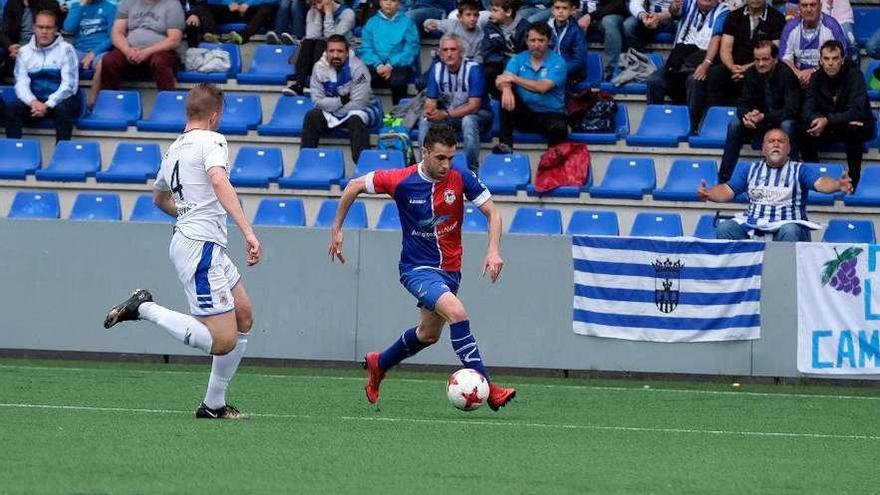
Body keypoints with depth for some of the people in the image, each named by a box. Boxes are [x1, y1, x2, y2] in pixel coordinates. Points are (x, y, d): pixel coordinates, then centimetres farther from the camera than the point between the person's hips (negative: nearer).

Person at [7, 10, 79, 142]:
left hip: (60, 100, -3)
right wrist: (33, 102, -23)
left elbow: (69, 84, -9)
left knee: (63, 110, -36)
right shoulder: (24, 52, 9)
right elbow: (21, 83, -1)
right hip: (35, 100, 3)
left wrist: (48, 105, -20)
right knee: (12, 110, -25)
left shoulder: (66, 49, -1)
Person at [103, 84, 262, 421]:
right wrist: (248, 231, -32)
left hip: (187, 239, 10)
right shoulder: (212, 141, -7)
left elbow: (159, 197, 35)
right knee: (223, 342, -13)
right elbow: (218, 181, -26)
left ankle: (214, 405, 18)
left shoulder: (174, 150, 18)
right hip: (201, 246, -10)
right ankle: (145, 309, -11)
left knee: (244, 318, 17)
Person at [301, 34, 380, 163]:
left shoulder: (357, 67, -22)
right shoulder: (320, 67, -11)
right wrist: (341, 100, -23)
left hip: (358, 110, -3)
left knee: (356, 120, -35)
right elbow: (317, 101, -11)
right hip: (330, 113, 3)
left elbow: (358, 104, -23)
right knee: (311, 117, -22)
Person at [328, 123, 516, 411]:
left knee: (429, 334, 20)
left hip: (450, 268, 5)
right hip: (418, 268, -5)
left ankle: (378, 364, 47)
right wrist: (337, 229, 1)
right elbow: (355, 186, -3)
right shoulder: (401, 181, -17)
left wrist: (493, 251, -22)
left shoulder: (461, 178, -12)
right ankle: (486, 387, -30)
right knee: (457, 312, -28)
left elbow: (492, 213, -6)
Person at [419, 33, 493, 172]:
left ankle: (472, 169, -29)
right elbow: (431, 101, -4)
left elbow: (473, 106, -24)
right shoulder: (436, 69, -6)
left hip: (479, 114, -4)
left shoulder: (473, 69, -21)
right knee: (425, 120, -21)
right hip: (447, 113, 4)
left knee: (468, 121, -38)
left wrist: (446, 114, -34)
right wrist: (428, 111, -30)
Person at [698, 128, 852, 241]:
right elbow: (727, 190, 15)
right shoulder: (750, 170, 20)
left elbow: (820, 183, -6)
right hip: (752, 224, 3)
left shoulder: (799, 170, 10)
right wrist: (708, 194, -7)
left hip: (788, 223, -3)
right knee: (724, 228, -23)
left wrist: (838, 185, -28)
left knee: (789, 231, -38)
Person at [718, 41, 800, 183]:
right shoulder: (751, 74, -7)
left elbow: (791, 110, -27)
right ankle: (724, 178, -19)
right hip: (760, 123, 4)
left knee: (787, 127, -37)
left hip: (783, 121, -4)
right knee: (734, 125, -21)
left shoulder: (786, 74, -21)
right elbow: (743, 104, -6)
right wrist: (746, 116, -32)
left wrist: (763, 117, -40)